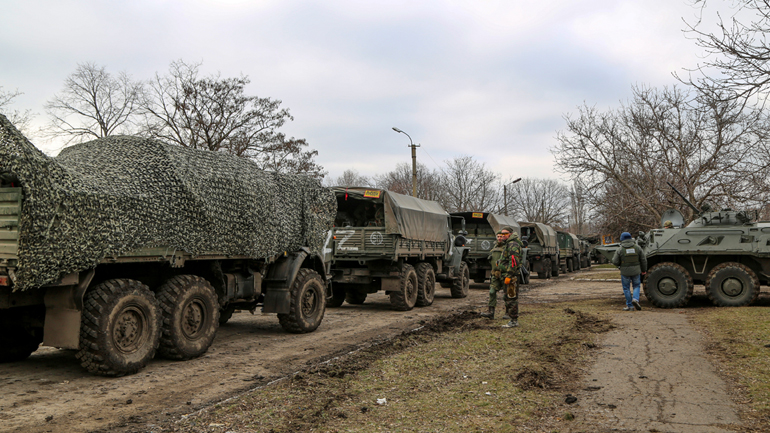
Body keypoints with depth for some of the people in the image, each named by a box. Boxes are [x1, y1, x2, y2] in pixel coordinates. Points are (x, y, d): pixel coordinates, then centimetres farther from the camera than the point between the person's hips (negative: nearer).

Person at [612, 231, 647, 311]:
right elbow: (643, 260, 2)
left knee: (626, 288, 10)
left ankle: (630, 306, 12)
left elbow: (615, 262, -10)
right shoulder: (637, 247, -3)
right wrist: (644, 270, 14)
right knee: (636, 286, 19)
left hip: (625, 272, -2)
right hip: (636, 271, 2)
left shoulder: (620, 249, -10)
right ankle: (635, 299, -5)